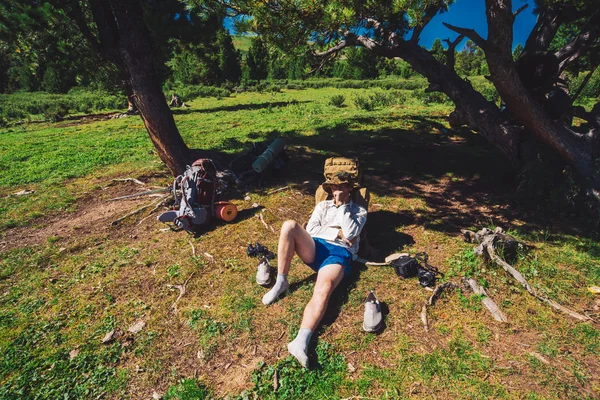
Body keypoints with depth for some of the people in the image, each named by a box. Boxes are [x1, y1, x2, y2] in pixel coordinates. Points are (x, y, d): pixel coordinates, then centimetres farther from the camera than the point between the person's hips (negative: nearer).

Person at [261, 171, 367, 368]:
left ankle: (301, 342, -48)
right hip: (314, 248, 3)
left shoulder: (359, 211, 17)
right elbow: (311, 230, 9)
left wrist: (341, 205, 0)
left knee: (324, 289, -35)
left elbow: (350, 232, -4)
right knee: (290, 226, -26)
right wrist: (337, 233, 0)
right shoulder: (323, 206, 25)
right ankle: (281, 283, -18)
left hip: (339, 254, -3)